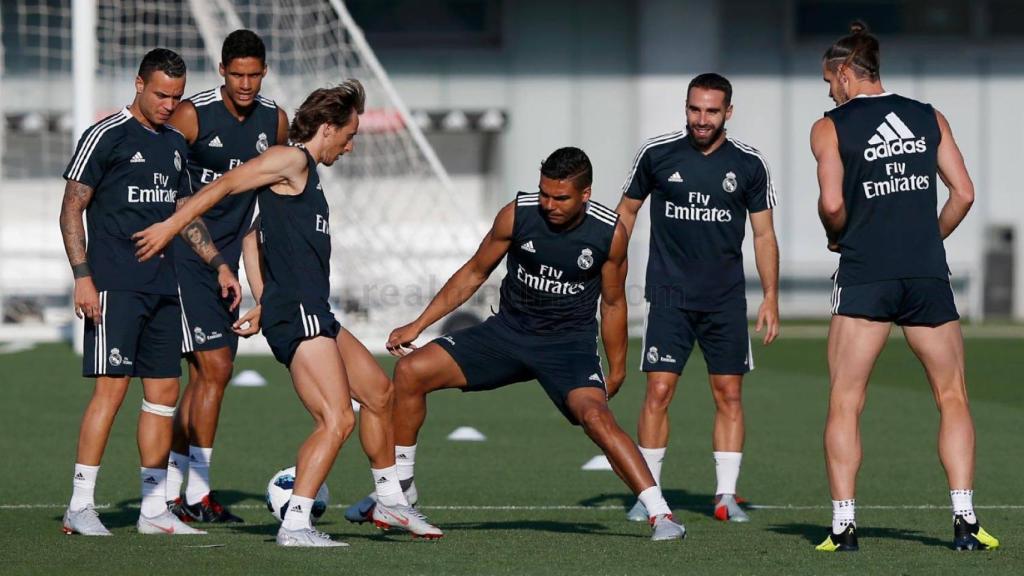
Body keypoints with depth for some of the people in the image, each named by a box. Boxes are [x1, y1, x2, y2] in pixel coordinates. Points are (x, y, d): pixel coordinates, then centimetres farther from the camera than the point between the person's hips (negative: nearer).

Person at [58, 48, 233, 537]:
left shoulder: (175, 143, 16)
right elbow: (71, 209, -6)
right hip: (115, 288, -7)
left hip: (163, 289, 7)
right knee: (111, 387, -12)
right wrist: (82, 276, -15)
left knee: (164, 393, 6)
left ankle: (153, 510, 11)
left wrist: (218, 265, 22)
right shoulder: (107, 136, -5)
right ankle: (80, 507, -9)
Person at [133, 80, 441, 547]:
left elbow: (257, 233, 27)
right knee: (337, 419, -17)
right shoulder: (290, 160, -6)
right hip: (297, 315, -10)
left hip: (314, 315, 10)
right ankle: (294, 525, -19)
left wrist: (263, 304, 26)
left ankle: (390, 502, 32)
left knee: (379, 392, 20)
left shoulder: (307, 175, 22)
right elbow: (224, 186, -12)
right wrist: (172, 225, -18)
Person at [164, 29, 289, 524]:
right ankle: (197, 494, -8)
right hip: (184, 257, -7)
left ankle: (169, 492, 13)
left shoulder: (275, 121, 6)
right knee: (215, 367, -12)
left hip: (226, 261, 7)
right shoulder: (192, 115, -13)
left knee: (203, 376, 7)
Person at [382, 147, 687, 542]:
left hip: (570, 343, -3)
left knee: (595, 415, -31)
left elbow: (612, 302, 4)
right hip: (508, 331, 3)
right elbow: (474, 273, 4)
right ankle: (401, 487, 5)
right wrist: (418, 325, 4)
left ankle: (661, 514, -25)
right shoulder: (517, 215, -10)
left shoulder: (610, 233, -12)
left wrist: (616, 369, 10)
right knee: (410, 371, -11)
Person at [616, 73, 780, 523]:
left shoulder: (749, 164, 1)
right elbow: (626, 210, 12)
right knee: (659, 391, -8)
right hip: (668, 295, -1)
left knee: (729, 395, 1)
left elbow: (763, 234, 6)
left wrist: (771, 296, 0)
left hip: (726, 299, 1)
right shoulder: (657, 154, -1)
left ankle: (727, 495, 7)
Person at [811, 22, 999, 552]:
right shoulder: (930, 118, 12)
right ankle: (965, 522, 1)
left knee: (844, 404, 3)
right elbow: (963, 193, 7)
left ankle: (843, 525, -2)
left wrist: (837, 237, 10)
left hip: (864, 275, -3)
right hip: (928, 273, 3)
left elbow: (832, 203, -10)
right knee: (953, 399, 10)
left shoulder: (831, 128, 2)